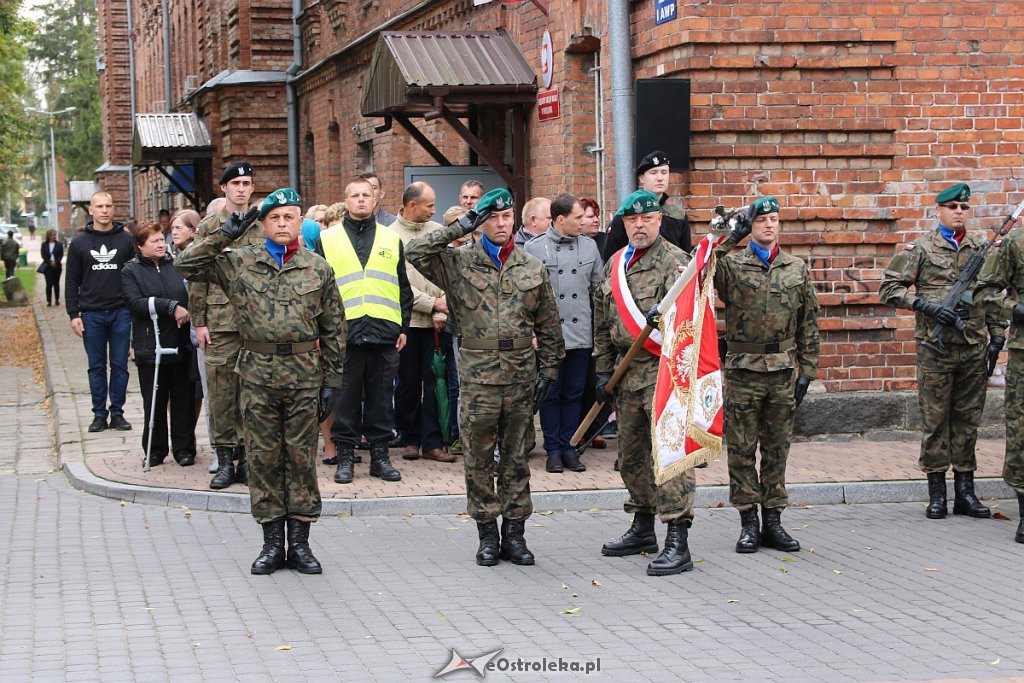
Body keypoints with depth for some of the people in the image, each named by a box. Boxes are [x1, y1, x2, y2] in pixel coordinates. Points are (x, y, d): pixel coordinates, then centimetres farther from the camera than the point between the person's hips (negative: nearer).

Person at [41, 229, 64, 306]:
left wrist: (56, 262, -15)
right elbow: (43, 255, 0)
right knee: (49, 283, -6)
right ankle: (49, 300, -5)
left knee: (56, 283, 6)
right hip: (47, 266, -1)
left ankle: (57, 300, 13)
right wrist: (50, 262, -11)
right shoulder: (44, 245, 4)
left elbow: (61, 255, -1)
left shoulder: (59, 245, 3)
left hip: (57, 267, 1)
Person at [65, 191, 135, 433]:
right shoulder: (79, 244, 6)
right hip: (91, 314, 0)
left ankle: (117, 413, 10)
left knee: (120, 365, 3)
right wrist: (74, 315, 0)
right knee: (96, 367, 5)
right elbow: (71, 282, 7)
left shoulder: (126, 240, 5)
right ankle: (99, 414, 11)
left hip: (120, 313, 0)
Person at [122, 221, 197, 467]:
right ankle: (155, 451, 14)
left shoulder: (176, 265, 10)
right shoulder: (131, 271, 2)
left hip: (182, 343, 2)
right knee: (154, 401, 3)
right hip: (151, 347, -2)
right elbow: (136, 303, -13)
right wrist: (171, 307, -19)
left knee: (184, 399, 3)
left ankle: (184, 448, 12)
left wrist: (187, 312, -2)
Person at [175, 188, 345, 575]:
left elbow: (333, 329, 8)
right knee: (263, 458, 5)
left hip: (304, 377, 0)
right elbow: (188, 267, -1)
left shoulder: (317, 269, 6)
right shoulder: (240, 262, 4)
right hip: (258, 376, 0)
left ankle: (299, 541, 13)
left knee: (301, 457, 4)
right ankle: (272, 543, 14)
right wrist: (224, 235, -8)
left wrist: (331, 381, 5)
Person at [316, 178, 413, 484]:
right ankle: (345, 456, 9)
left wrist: (403, 328, 8)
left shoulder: (391, 239, 14)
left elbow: (403, 287, 15)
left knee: (382, 395, 5)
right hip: (344, 330, -1)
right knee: (346, 396, 1)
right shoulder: (328, 239, 9)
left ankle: (380, 454, 12)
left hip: (385, 332, 2)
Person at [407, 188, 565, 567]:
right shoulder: (459, 264, 3)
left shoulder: (533, 269, 9)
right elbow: (416, 251, -13)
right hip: (478, 376, -1)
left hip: (522, 375, 2)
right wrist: (459, 227, -10)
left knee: (517, 458, 8)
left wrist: (548, 370, 7)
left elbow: (548, 326, 12)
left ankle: (514, 533, 15)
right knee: (479, 459, 3)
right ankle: (487, 534, 13)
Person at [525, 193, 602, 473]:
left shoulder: (589, 246, 9)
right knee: (551, 394, 3)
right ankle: (553, 450, 11)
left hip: (581, 334, 3)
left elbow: (598, 289, 16)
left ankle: (568, 447, 15)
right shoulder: (534, 248, -2)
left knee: (574, 394, 8)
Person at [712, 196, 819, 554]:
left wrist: (806, 371, 6)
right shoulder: (731, 265, 0)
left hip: (783, 371, 2)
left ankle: (773, 520, 15)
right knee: (741, 450, 2)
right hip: (743, 371, -2)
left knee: (777, 449, 8)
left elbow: (808, 323, 11)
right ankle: (749, 523, 10)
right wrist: (730, 238, -24)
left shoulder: (796, 269, 9)